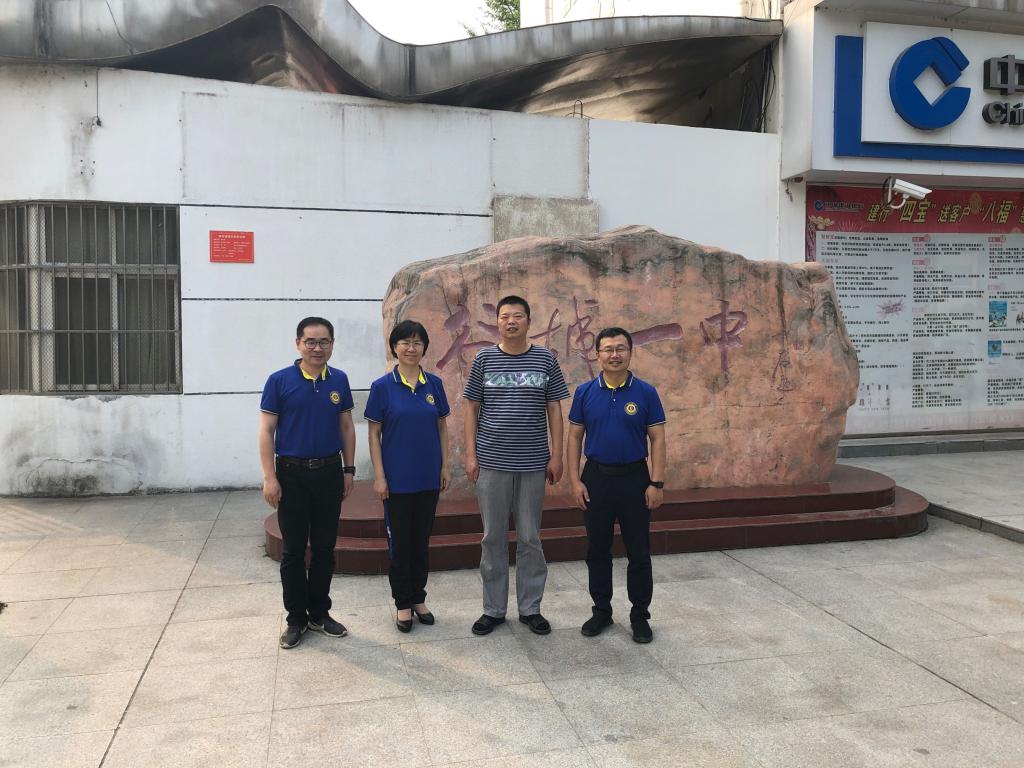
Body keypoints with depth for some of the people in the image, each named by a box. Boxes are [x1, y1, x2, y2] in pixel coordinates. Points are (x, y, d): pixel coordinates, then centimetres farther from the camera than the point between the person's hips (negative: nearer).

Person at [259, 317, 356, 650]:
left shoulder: (339, 380, 4)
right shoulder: (280, 380, -6)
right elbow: (266, 430, -6)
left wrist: (349, 469, 7)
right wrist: (269, 477, -11)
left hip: (330, 473, 3)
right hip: (292, 474, -3)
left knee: (324, 548, 10)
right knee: (293, 550, 5)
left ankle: (319, 613, 23)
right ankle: (296, 618, 18)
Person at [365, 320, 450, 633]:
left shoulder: (434, 384, 2)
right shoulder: (383, 387, -7)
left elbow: (442, 427, 8)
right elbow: (374, 433, -5)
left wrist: (445, 467, 4)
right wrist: (379, 475, -9)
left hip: (428, 477, 3)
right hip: (397, 478, -3)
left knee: (422, 539, 12)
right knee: (400, 541, 6)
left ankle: (418, 598, 26)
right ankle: (403, 603, 20)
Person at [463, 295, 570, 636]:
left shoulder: (545, 359, 2)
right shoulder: (484, 359, 2)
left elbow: (554, 409, 5)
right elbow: (472, 407, 4)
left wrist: (556, 455, 0)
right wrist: (470, 455, -2)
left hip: (533, 464, 0)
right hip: (491, 463, 0)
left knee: (530, 538, 8)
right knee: (493, 538, 8)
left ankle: (530, 608, 21)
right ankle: (493, 609, 20)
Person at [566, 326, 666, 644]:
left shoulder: (646, 392, -4)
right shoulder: (585, 392, 0)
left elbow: (657, 439, -3)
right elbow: (574, 437, 3)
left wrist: (656, 483, -10)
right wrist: (575, 480, -4)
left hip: (635, 478, -1)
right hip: (596, 478, 2)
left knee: (638, 552, 5)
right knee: (597, 550, 10)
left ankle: (640, 615, 19)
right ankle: (601, 610, 25)